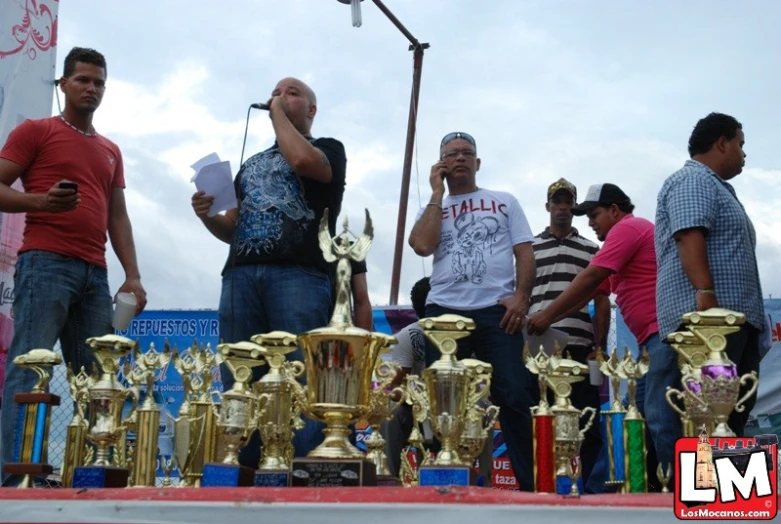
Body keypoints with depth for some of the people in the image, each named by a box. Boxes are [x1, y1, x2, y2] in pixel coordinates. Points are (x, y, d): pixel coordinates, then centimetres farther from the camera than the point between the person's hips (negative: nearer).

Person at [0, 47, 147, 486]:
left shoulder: (111, 151, 23)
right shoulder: (35, 131, 8)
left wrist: (133, 275, 9)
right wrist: (41, 201, -18)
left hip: (95, 273, 6)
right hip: (46, 263, -5)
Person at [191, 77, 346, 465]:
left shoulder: (329, 149, 16)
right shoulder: (251, 164, 31)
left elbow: (303, 160, -10)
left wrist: (280, 114, 6)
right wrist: (207, 215, 6)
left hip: (299, 275, -5)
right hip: (241, 276, 5)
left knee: (302, 382, -12)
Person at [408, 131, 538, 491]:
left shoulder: (504, 202, 17)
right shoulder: (433, 208, 18)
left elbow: (525, 254, 9)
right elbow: (422, 246, -4)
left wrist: (521, 296, -8)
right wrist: (438, 193, 4)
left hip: (497, 311, -1)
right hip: (444, 312, 2)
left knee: (517, 398, -10)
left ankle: (533, 484, -5)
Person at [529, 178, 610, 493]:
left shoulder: (591, 251, 14)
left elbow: (601, 303, 11)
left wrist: (600, 348, 1)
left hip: (581, 348, 0)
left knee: (588, 424, 1)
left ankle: (591, 487, 8)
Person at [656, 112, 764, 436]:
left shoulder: (715, 186, 29)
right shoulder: (693, 181, -4)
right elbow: (689, 237, -19)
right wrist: (706, 294, -29)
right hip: (705, 317, -11)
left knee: (733, 414, 7)